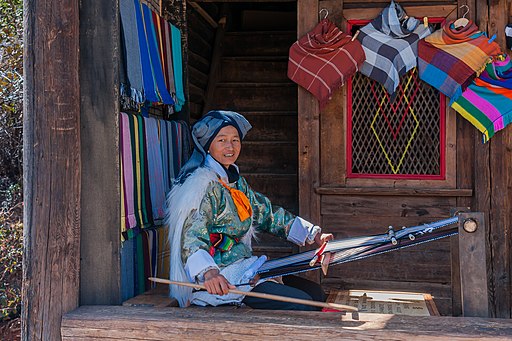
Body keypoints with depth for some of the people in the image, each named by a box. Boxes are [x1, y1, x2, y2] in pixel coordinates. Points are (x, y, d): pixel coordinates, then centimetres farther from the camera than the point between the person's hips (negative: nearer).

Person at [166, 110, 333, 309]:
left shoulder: (236, 181, 15)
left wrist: (314, 236, 16)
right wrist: (208, 272, -45)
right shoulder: (202, 184, -14)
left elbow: (267, 213, 21)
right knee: (300, 304, -17)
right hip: (219, 279, -9)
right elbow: (192, 237, -25)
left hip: (243, 267, 9)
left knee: (315, 292, 2)